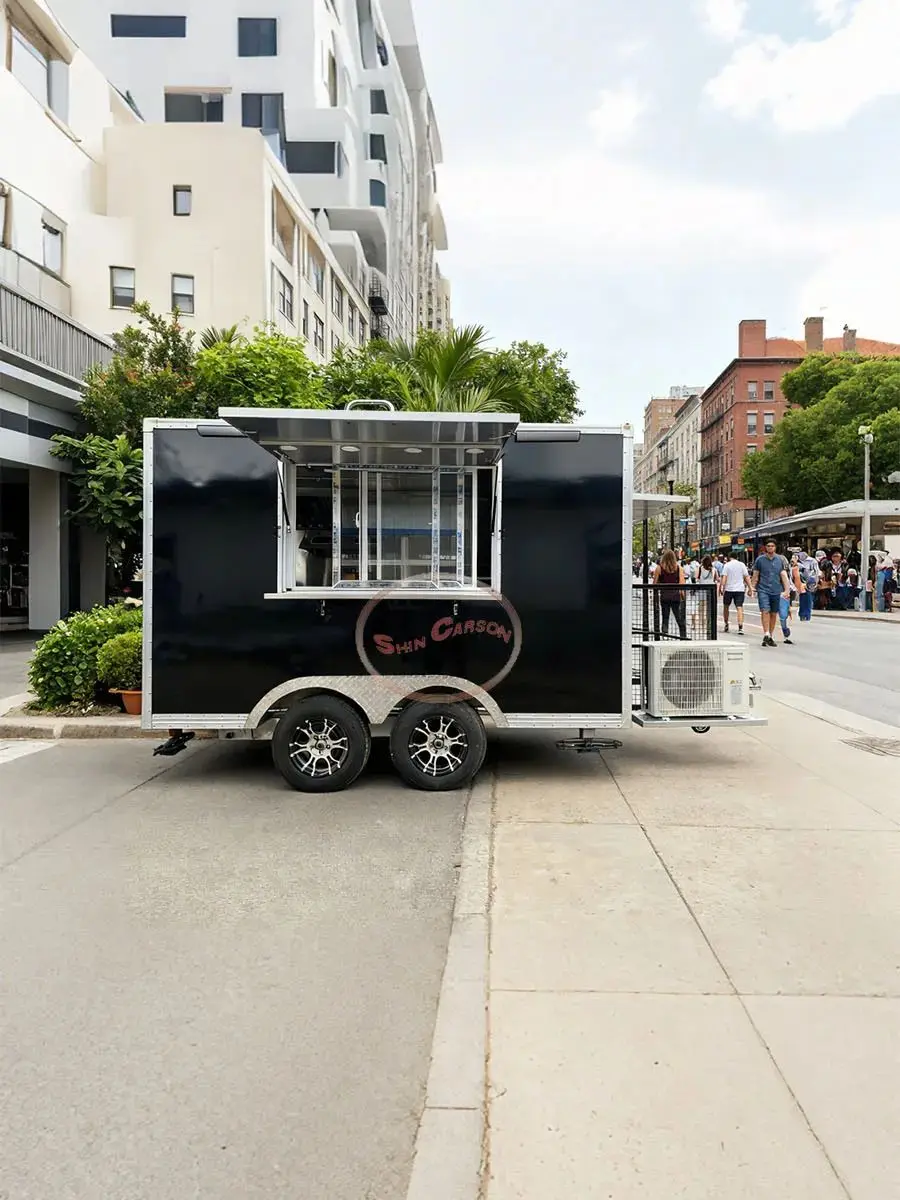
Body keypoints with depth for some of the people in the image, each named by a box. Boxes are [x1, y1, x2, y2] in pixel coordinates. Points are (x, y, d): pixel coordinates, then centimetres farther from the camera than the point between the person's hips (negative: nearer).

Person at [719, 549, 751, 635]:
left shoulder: (727, 565, 0)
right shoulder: (742, 565, 6)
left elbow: (724, 578, -9)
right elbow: (747, 577, 4)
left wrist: (721, 587, -7)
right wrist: (750, 588, 8)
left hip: (728, 589, -1)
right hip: (740, 589, 1)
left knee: (726, 606, 18)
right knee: (739, 608, -6)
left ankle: (726, 624, 26)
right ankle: (740, 627, -20)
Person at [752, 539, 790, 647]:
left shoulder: (780, 560, 8)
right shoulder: (760, 560, 3)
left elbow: (784, 575, 7)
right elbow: (755, 576, 7)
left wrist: (787, 590, 1)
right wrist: (752, 587, -1)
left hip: (776, 591, 3)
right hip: (763, 590, -3)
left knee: (774, 614, 7)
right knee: (765, 611, -17)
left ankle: (770, 636, 16)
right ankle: (766, 634, -19)